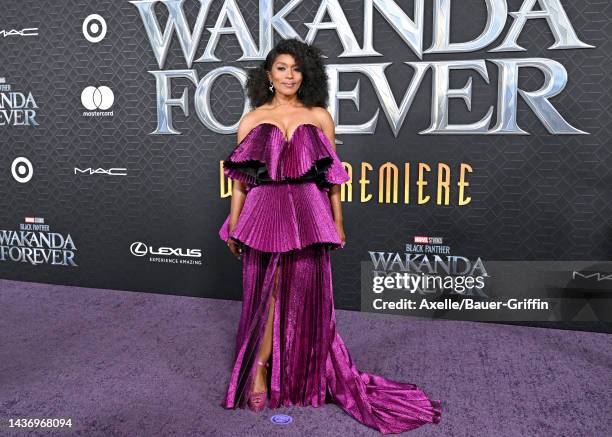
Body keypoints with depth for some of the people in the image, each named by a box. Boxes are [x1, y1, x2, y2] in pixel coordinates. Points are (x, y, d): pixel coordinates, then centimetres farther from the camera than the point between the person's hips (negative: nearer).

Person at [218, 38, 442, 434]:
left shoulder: (319, 116, 8)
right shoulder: (253, 119, 8)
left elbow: (332, 174, 7)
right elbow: (239, 176, 6)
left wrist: (338, 222, 5)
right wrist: (233, 224, 1)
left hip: (308, 216, 0)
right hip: (264, 214, 0)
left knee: (303, 295, 6)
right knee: (267, 293, 4)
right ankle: (259, 371, 19)